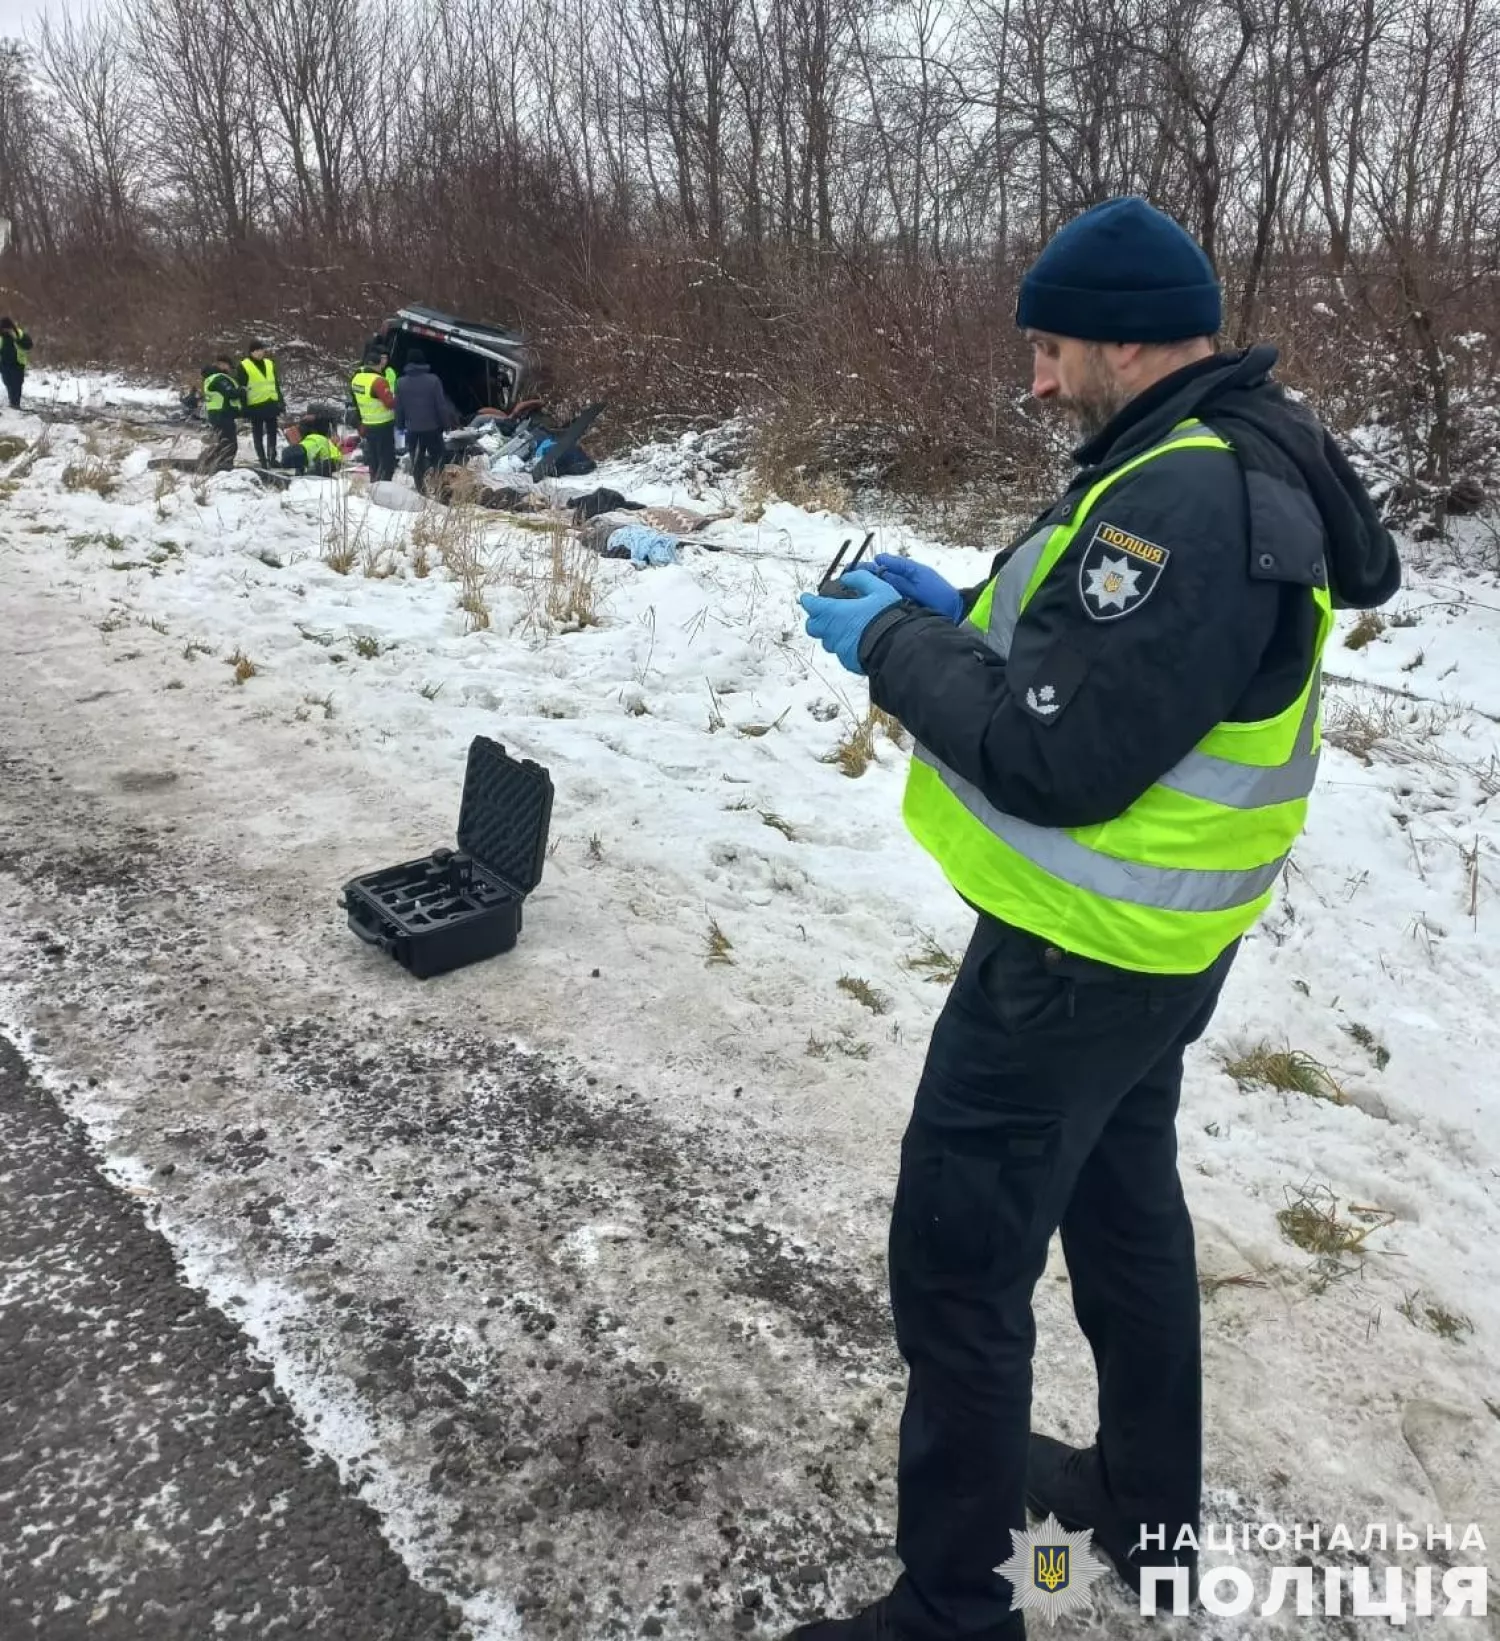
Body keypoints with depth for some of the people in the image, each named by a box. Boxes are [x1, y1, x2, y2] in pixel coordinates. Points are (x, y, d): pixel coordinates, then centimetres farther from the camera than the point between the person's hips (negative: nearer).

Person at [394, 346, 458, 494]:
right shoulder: (433, 380, -13)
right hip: (432, 427, -2)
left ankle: (421, 489, 13)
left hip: (412, 429, 2)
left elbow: (398, 408, 2)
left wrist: (400, 426, 15)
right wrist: (446, 423, 3)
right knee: (437, 456, 14)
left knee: (416, 461, 11)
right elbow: (441, 405, -10)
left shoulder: (401, 383, -4)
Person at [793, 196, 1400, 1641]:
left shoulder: (1187, 502, -26)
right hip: (1144, 940, 11)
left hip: (1077, 957, -11)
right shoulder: (1232, 461, 8)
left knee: (955, 1263, 2)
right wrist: (958, 612, 4)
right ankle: (1146, 1506, 46)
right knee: (1122, 1204, 24)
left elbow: (1056, 758, -28)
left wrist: (895, 644, -15)